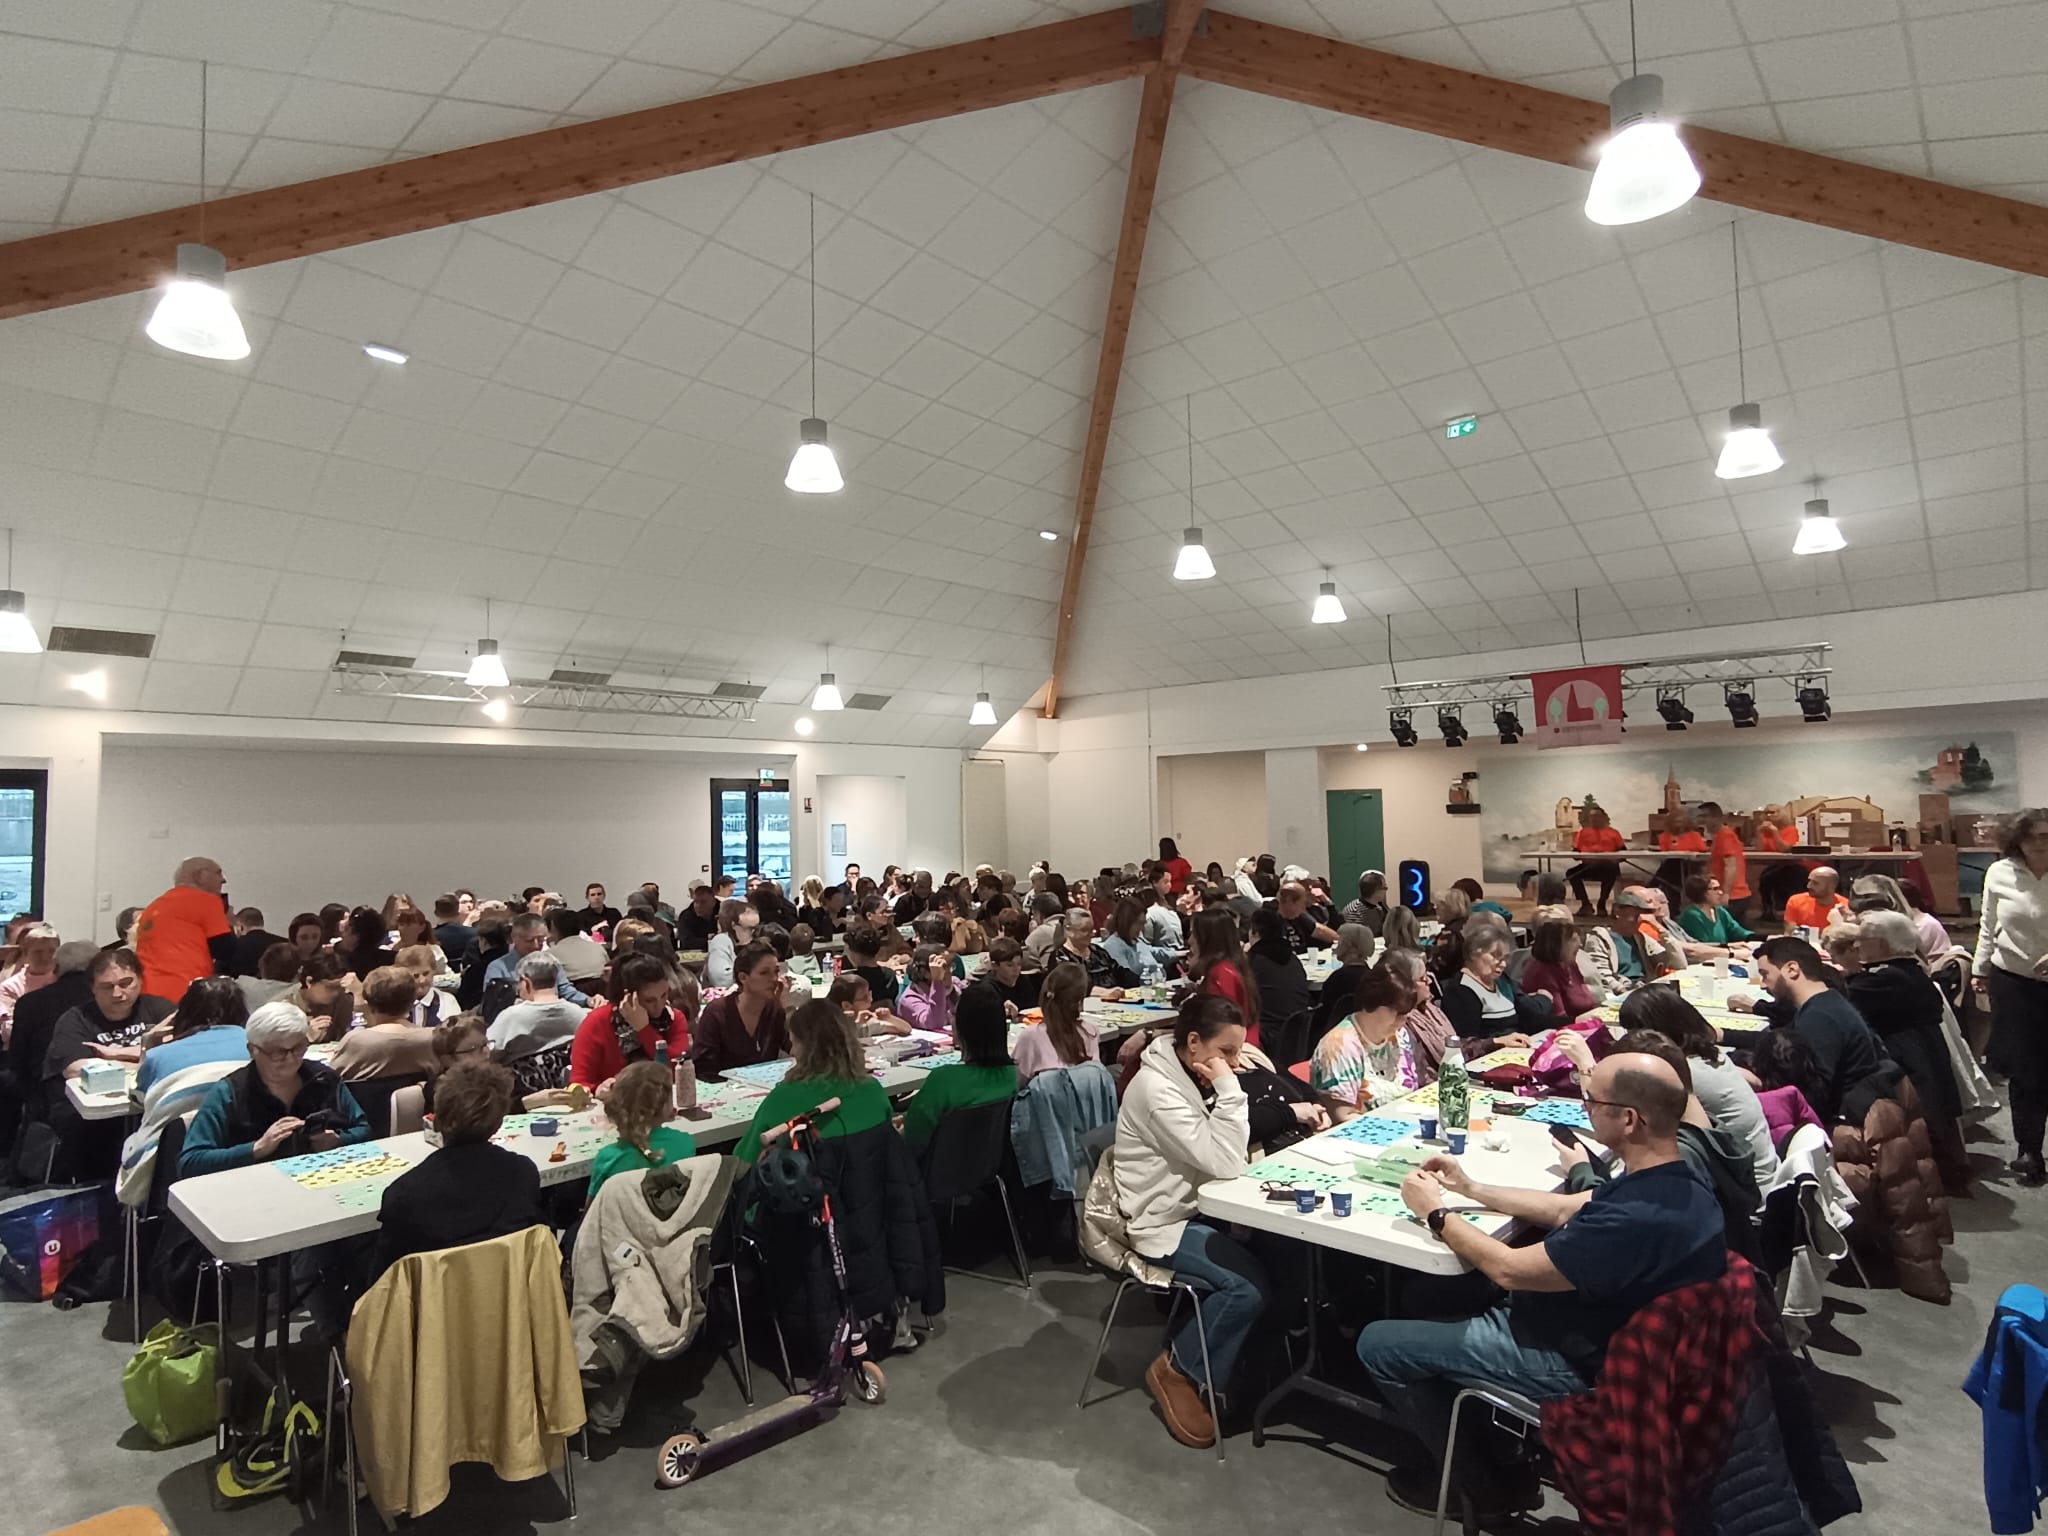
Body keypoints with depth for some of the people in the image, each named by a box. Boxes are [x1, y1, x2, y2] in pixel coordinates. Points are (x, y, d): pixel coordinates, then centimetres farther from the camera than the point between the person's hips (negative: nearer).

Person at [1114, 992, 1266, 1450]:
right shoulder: (1157, 1089, -25)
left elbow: (1226, 1158, 7)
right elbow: (1224, 1164, -27)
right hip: (1162, 1224, -8)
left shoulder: (1192, 1077, 3)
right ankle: (1178, 1370, -1)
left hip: (1196, 1207, 8)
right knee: (1250, 1285, -22)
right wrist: (1228, 1089, -26)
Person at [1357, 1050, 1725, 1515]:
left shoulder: (1638, 1219, -36)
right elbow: (1565, 1210, 11)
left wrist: (1435, 1212, -11)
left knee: (1377, 1345, -2)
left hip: (1569, 1362, -9)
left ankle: (1482, 1484, 17)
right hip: (1593, 1328, 9)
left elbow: (1508, 1269, -25)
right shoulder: (1669, 1180, -5)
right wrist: (1470, 1189, 9)